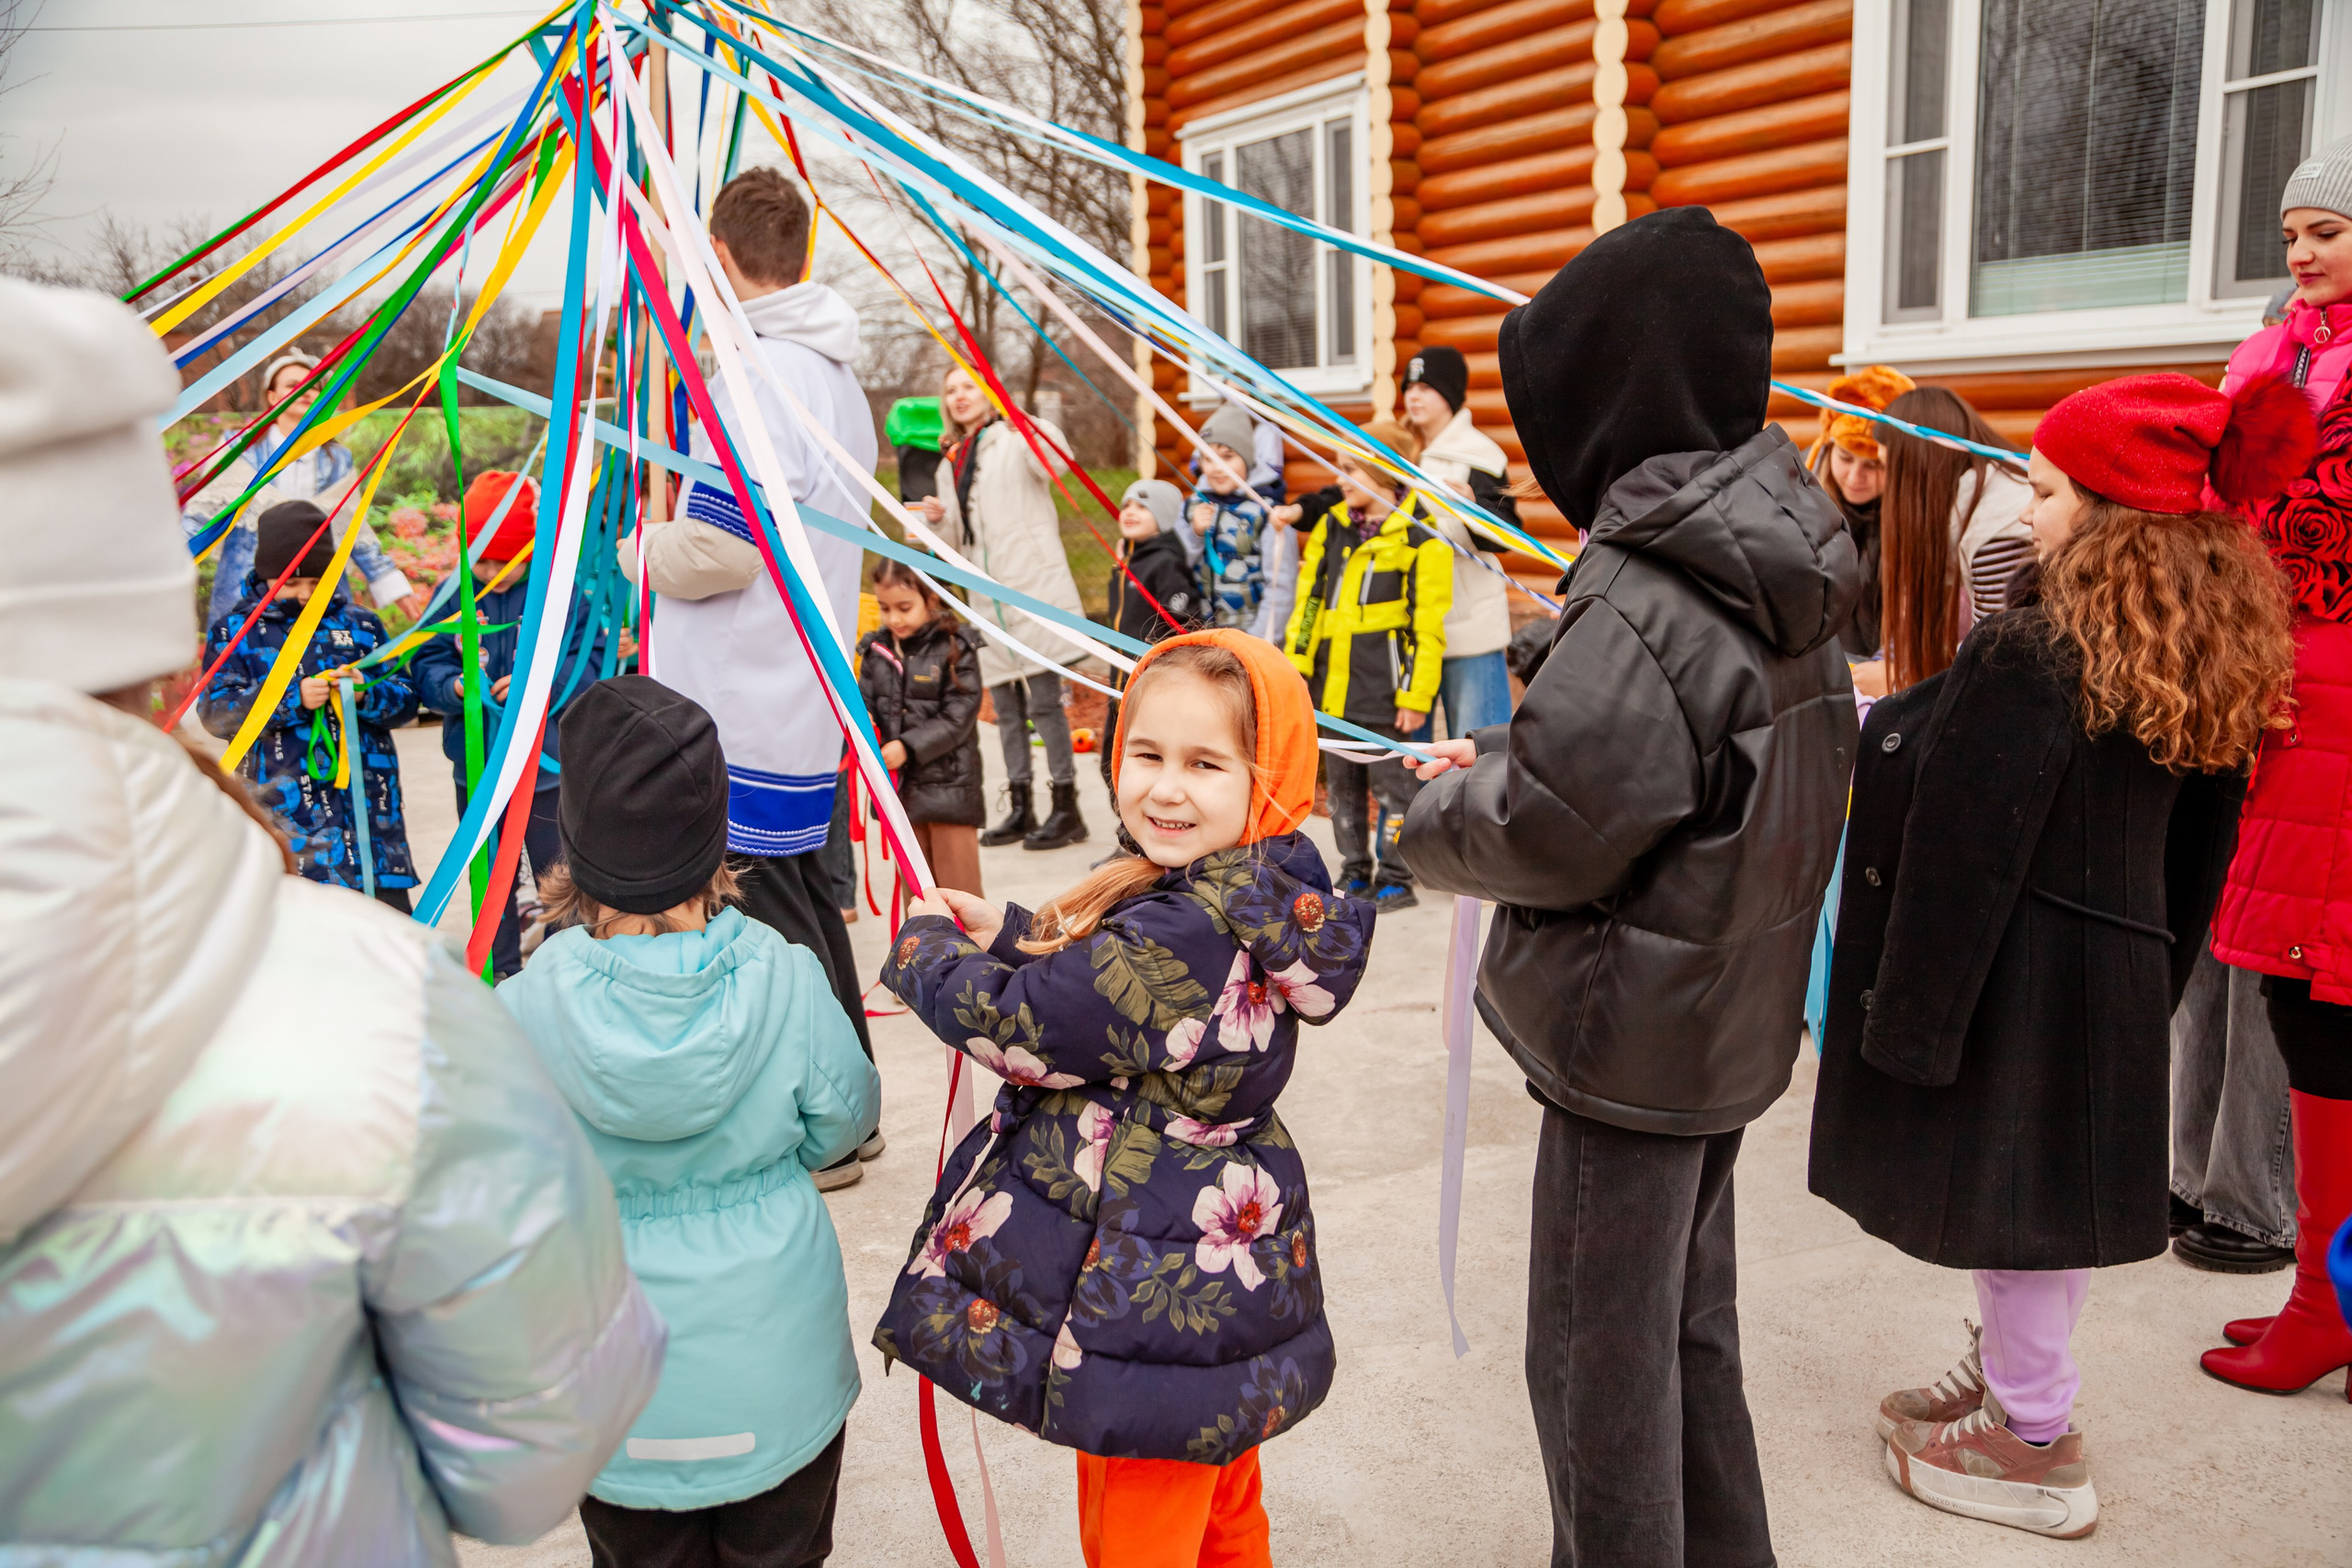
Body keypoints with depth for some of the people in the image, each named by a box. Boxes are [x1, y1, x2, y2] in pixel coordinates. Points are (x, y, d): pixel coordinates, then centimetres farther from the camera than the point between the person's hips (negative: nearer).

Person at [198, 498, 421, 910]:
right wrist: (293, 698, -16)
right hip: (284, 812, -2)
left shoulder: (360, 624, 12)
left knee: (390, 914, 4)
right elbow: (215, 711, -3)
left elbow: (406, 698, 11)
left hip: (366, 802, 3)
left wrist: (367, 692, -11)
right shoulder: (235, 630, 6)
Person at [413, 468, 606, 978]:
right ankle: (499, 971, 33)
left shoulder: (562, 591, -9)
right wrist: (455, 686, -21)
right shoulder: (452, 593, 0)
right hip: (476, 769, 4)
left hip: (549, 768, -3)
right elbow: (427, 665, 0)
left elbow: (590, 663, -11)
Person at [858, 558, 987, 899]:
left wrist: (908, 746, -20)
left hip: (948, 785, -5)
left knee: (958, 886, 1)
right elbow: (866, 699, 7)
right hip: (898, 787, 5)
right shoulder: (876, 650, 6)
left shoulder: (955, 649, -8)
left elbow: (958, 717, -13)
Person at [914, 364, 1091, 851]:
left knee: (1044, 699, -7)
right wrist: (939, 518, 0)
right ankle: (1020, 810, 19)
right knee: (1005, 705, 10)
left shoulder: (1015, 441, -2)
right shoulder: (952, 462, 18)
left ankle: (1067, 809, 1)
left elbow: (1053, 460, -26)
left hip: (1033, 585, -7)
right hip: (987, 596, 7)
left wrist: (1026, 426, -44)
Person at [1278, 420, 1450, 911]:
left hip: (1384, 683, -6)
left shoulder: (1421, 535, -6)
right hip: (1333, 681, 7)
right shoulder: (1331, 525, 13)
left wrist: (1416, 694, -12)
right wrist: (1295, 665, 8)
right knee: (1342, 783, 13)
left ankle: (1395, 880, 10)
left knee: (1391, 781, 0)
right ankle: (1355, 875, 23)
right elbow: (1308, 599, 15)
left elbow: (1429, 624, -8)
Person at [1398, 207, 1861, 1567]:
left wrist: (1442, 812, -3)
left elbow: (1550, 834, -23)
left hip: (1635, 1034, -9)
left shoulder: (1646, 603, -27)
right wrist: (1501, 755, 4)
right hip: (1729, 1013, 9)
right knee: (1687, 1322, 25)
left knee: (1599, 1351, 9)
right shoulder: (1771, 565, 2)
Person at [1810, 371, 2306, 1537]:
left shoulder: (2026, 656, -21)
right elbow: (2195, 848, 13)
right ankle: (2012, 1382, 35)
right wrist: (2155, 974, 22)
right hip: (2121, 970, 8)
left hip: (2014, 975, -8)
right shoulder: (2211, 664, 4)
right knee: (2051, 1180, 18)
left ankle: (2030, 1447, 19)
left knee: (2006, 1180, 4)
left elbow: (1960, 857, -20)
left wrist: (1910, 1014, -15)